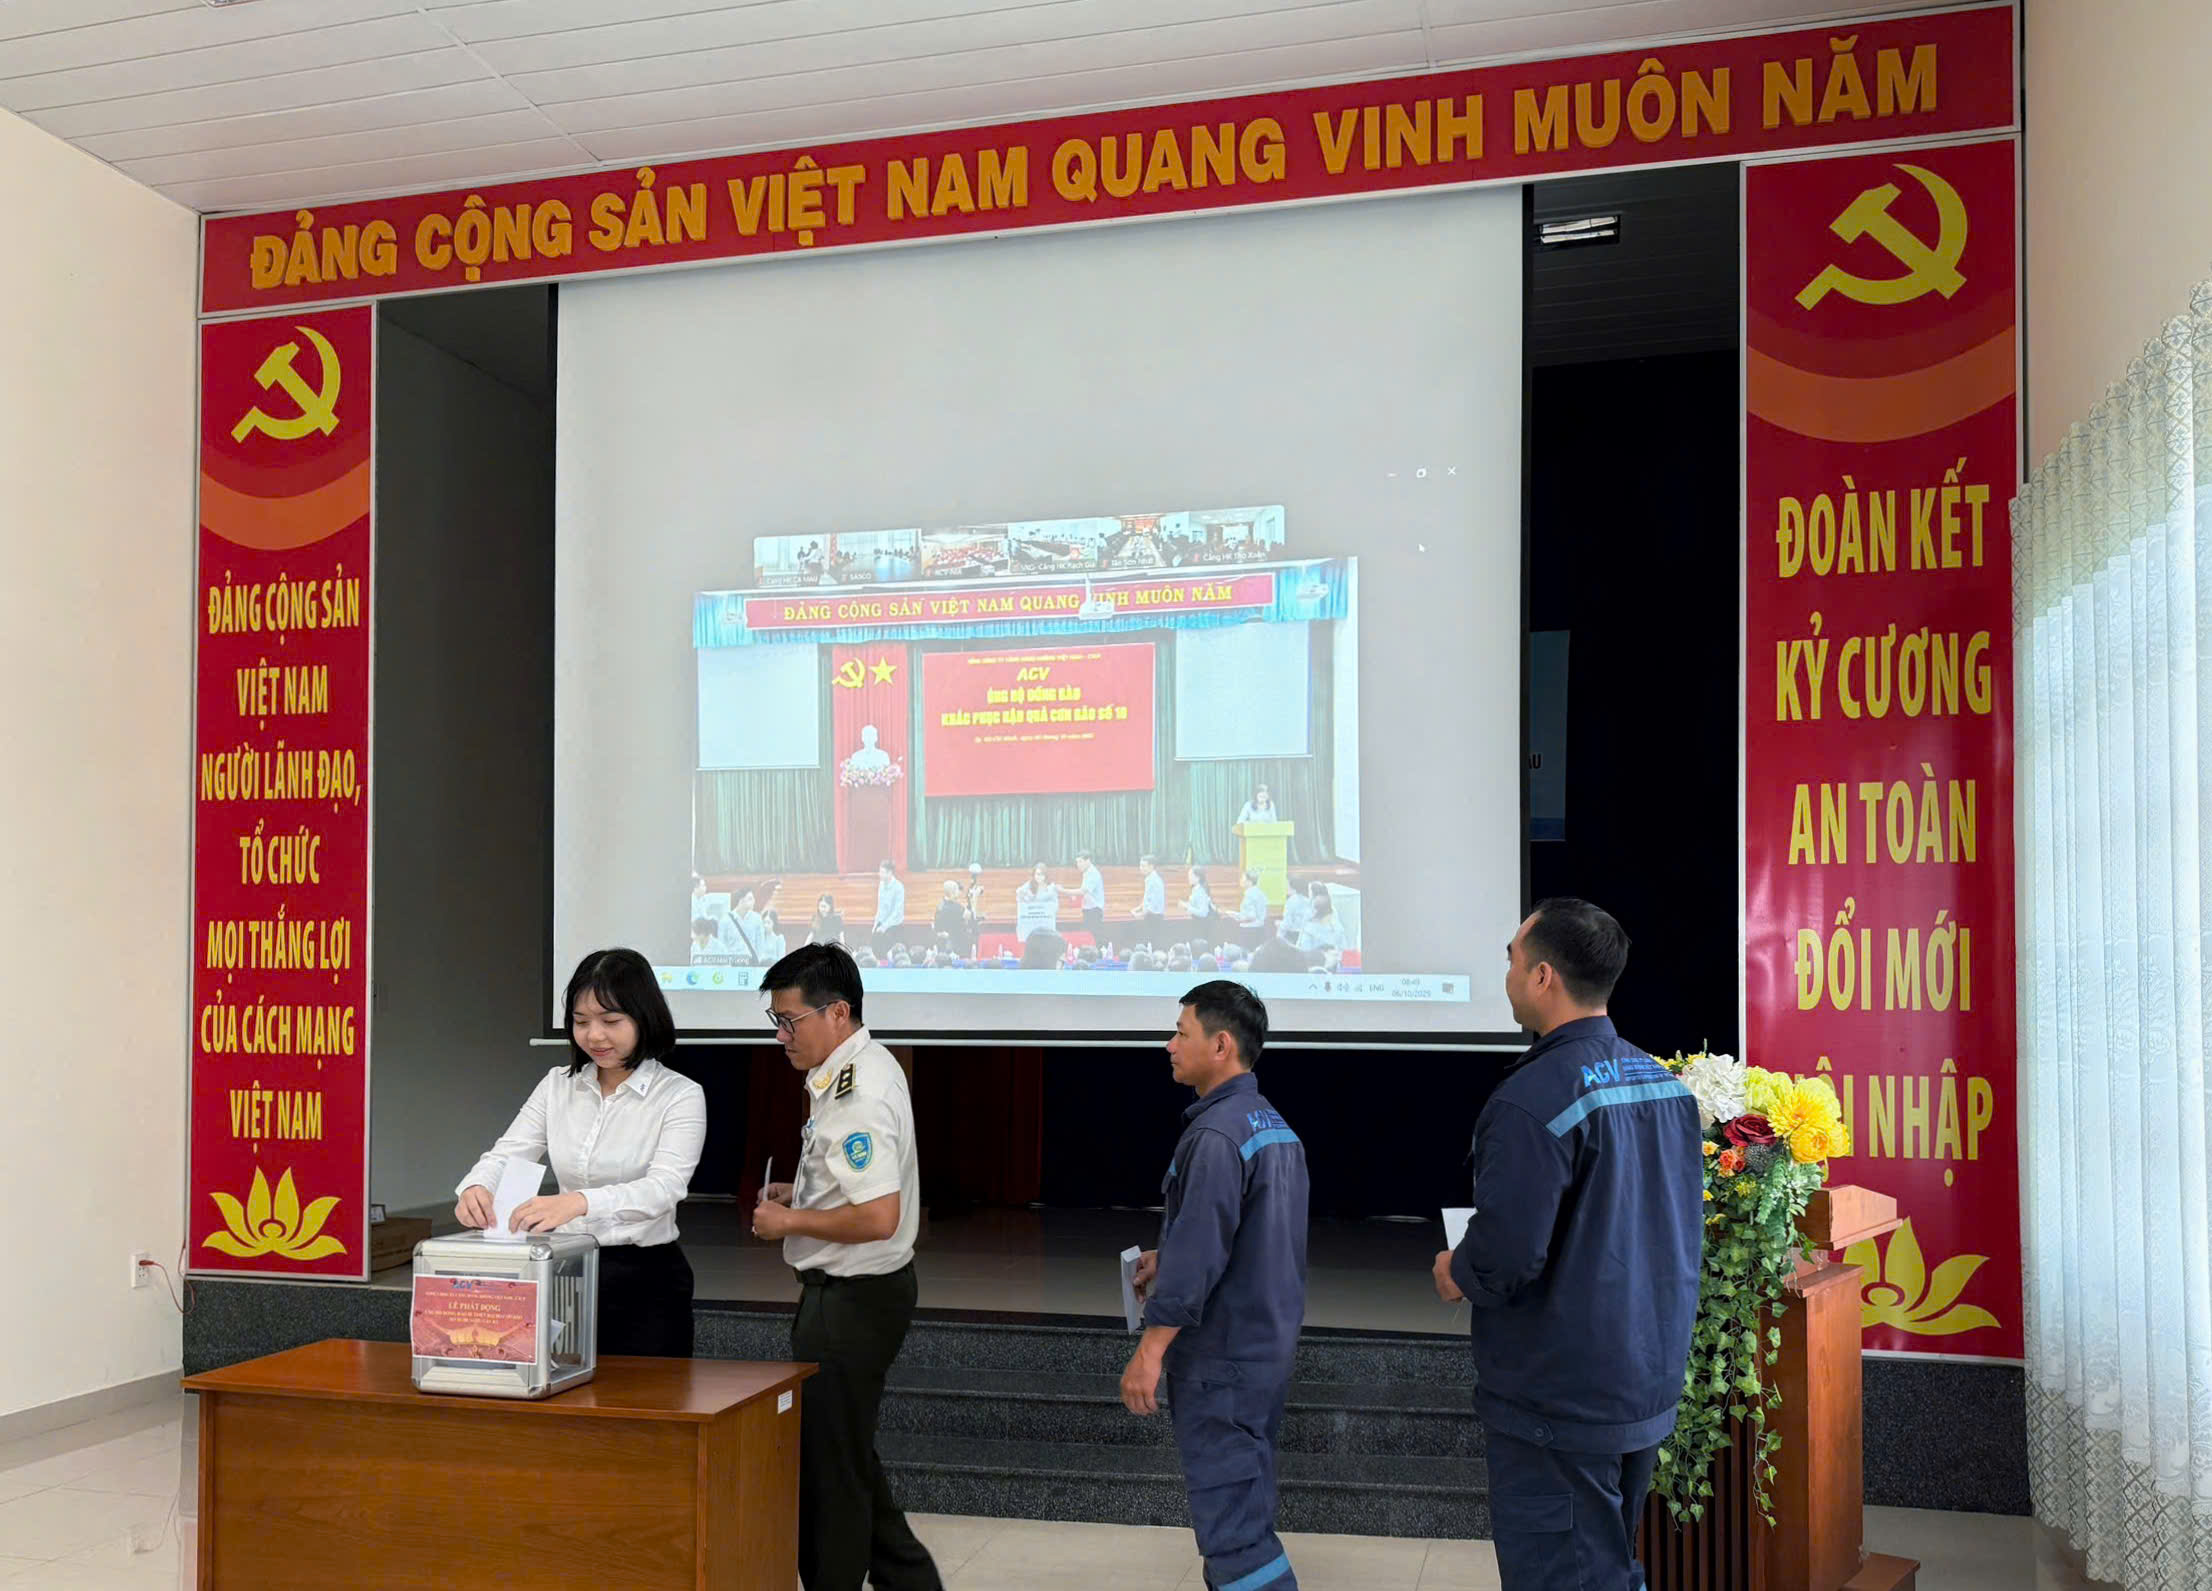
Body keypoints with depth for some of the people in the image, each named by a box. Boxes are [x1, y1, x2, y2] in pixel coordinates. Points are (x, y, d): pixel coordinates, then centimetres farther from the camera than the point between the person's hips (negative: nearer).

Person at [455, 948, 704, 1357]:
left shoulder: (680, 1095, -10)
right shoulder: (558, 1085, 6)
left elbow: (664, 1188, -24)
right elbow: (507, 1154, -2)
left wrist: (579, 1202, -41)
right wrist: (476, 1187, -27)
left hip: (645, 1281, -4)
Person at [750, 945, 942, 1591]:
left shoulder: (860, 1095, -24)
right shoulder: (860, 1070, 8)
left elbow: (878, 1218, -30)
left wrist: (790, 1222, -17)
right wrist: (800, 1193, 9)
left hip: (853, 1298, -11)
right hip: (847, 1294, 11)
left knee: (829, 1465, 3)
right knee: (846, 1457, 20)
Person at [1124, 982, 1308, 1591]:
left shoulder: (1217, 1135, -21)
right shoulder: (1275, 1125, 10)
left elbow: (1199, 1255, -25)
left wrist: (1150, 1352, -20)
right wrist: (1168, 1259, 21)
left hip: (1221, 1357, -10)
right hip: (1269, 1346, 10)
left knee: (1227, 1509, -4)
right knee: (1245, 1501, 19)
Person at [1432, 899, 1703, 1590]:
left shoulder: (1532, 1100, -23)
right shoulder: (1666, 1085, 5)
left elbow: (1506, 1257, -27)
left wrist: (1457, 1273, -4)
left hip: (1558, 1402, -8)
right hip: (1650, 1388, 9)